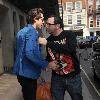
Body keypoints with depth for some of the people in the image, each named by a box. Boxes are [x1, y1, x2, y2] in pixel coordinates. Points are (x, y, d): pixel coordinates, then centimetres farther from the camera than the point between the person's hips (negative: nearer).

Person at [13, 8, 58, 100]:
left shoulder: (23, 31, 14)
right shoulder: (32, 31, -17)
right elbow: (30, 54, -28)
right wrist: (47, 64, -24)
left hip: (22, 72, 10)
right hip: (28, 73, -10)